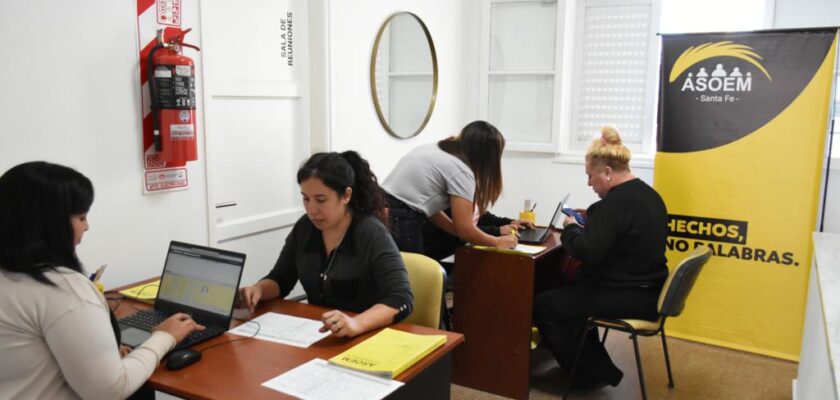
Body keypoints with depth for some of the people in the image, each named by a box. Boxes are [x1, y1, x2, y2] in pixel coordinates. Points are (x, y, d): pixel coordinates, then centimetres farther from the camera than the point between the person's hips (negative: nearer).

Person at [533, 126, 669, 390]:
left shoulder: (617, 201, -23)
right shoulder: (647, 195, 9)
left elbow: (586, 252, -27)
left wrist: (571, 228, -9)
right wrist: (589, 220, 11)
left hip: (628, 297, -11)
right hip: (646, 291, 11)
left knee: (543, 306, -2)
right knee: (565, 291, 26)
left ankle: (594, 373, 11)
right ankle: (595, 365, 32)